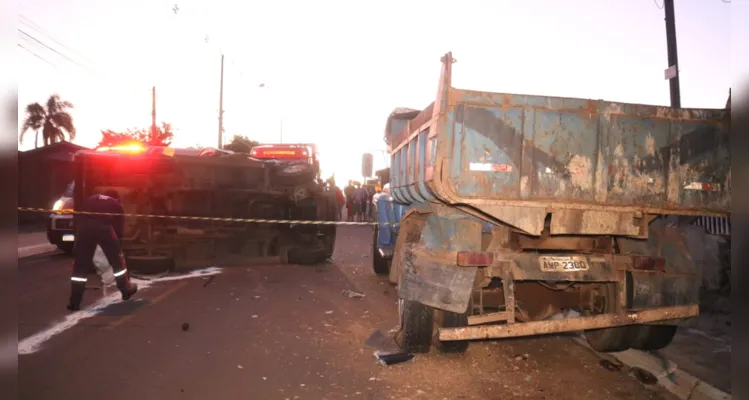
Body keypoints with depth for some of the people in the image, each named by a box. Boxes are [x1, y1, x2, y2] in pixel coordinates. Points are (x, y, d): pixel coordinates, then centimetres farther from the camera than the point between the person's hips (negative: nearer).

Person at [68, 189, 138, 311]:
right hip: (104, 228, -2)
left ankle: (75, 302, 11)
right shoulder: (117, 205, 28)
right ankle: (126, 289, 30)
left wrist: (79, 233, 37)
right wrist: (116, 236, 40)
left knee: (80, 265, 11)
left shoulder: (90, 200, 35)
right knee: (117, 259, 19)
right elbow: (119, 228, 22)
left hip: (85, 227, 2)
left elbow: (78, 217, 27)